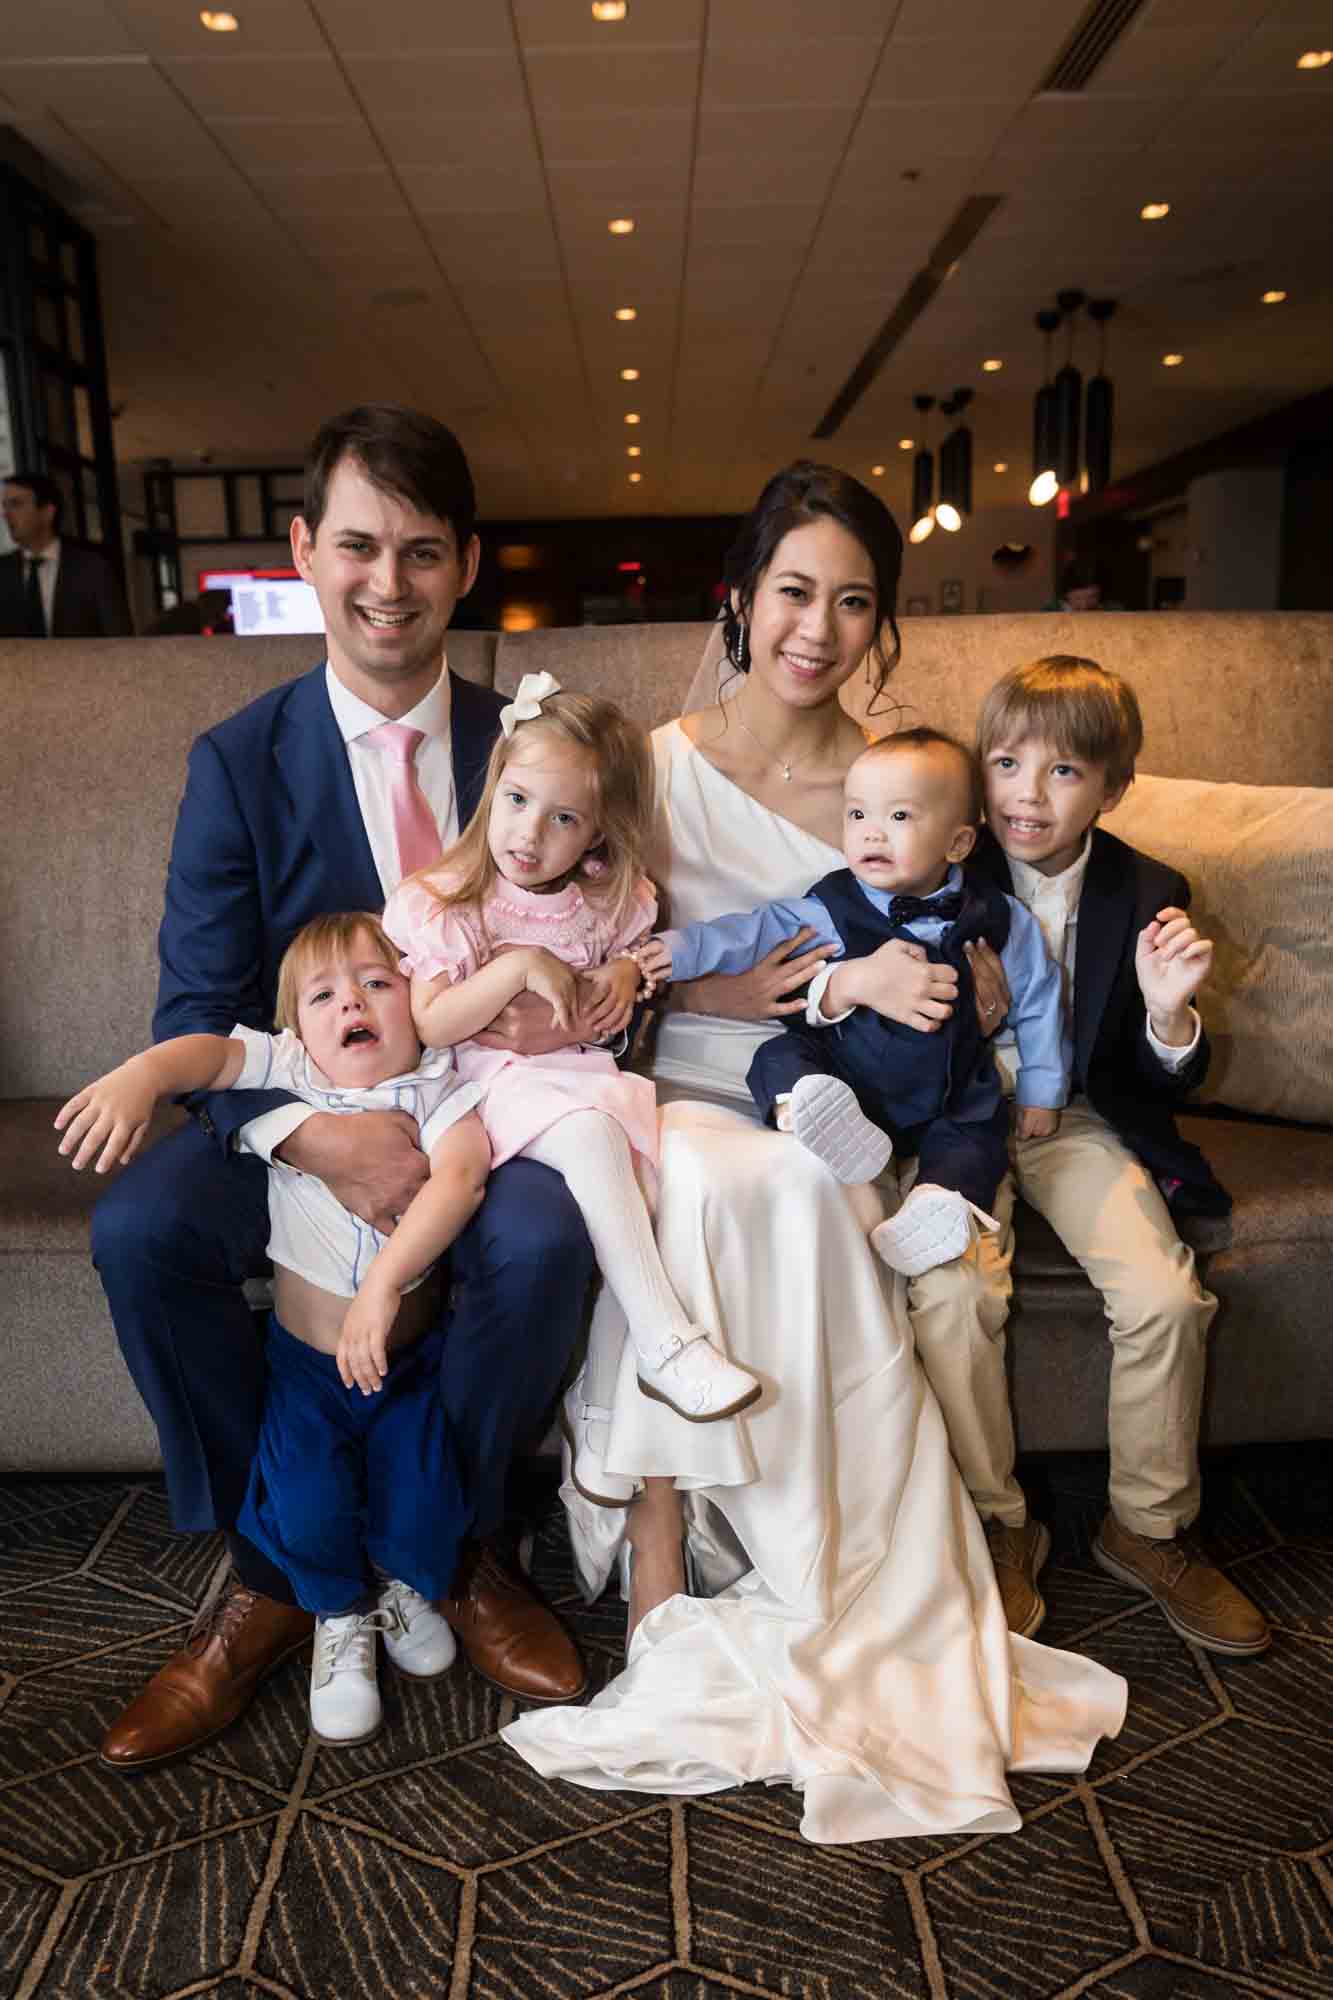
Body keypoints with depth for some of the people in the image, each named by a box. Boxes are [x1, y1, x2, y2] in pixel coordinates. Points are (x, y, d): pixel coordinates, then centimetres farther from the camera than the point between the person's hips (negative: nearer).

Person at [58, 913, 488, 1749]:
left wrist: (384, 1283, -41)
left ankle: (405, 1583, 29)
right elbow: (213, 1051, -22)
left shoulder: (441, 1089, -12)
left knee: (424, 1506, -10)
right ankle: (340, 1615, 23)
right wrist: (141, 1074, -44)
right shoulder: (290, 1073, -5)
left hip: (407, 1359, -1)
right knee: (306, 1510, -13)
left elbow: (461, 1175, -30)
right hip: (304, 1361, 1)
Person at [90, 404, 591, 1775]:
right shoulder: (238, 763, -2)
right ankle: (268, 1573, -3)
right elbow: (195, 1015, -8)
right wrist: (320, 1134, -27)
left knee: (546, 1239, -31)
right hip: (293, 1111, 1)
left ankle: (459, 1549, -2)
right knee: (138, 1230, -27)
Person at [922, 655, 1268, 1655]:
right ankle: (996, 1525, 0)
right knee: (958, 1294, -26)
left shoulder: (1149, 895, -5)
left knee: (1166, 1297, -18)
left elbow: (1164, 1088, -1)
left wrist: (1169, 1014, -22)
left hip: (1077, 1121, 2)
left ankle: (1149, 1526, 10)